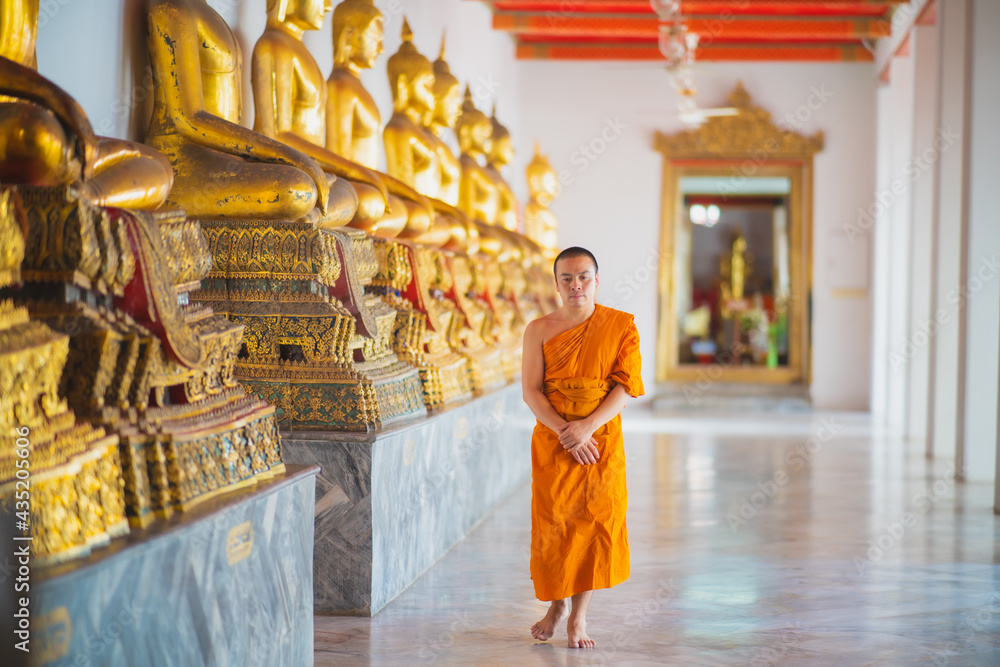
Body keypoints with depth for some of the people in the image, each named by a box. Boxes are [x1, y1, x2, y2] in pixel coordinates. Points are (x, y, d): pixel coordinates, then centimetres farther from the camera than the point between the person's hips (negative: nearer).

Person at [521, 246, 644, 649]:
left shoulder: (621, 327, -1)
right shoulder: (539, 330, 0)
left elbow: (625, 386, -6)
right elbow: (531, 391, -4)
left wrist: (587, 426, -18)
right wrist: (566, 432, -17)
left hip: (603, 439, 0)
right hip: (553, 443, 0)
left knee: (596, 523, 0)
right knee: (552, 524, 3)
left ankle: (579, 616, 13)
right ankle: (556, 604, 26)